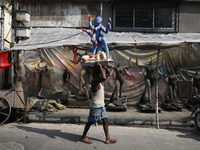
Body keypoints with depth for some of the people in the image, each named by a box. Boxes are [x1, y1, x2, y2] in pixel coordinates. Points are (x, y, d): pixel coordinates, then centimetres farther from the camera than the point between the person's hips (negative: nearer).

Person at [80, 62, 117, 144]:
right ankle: (83, 137, 22)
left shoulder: (98, 80, 8)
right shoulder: (94, 81, -20)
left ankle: (108, 138, 19)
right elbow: (104, 78, -42)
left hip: (101, 105, 9)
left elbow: (108, 72, 19)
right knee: (90, 121, 4)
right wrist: (100, 67, -29)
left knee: (105, 120, 11)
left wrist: (101, 67, 4)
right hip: (95, 106, -9)